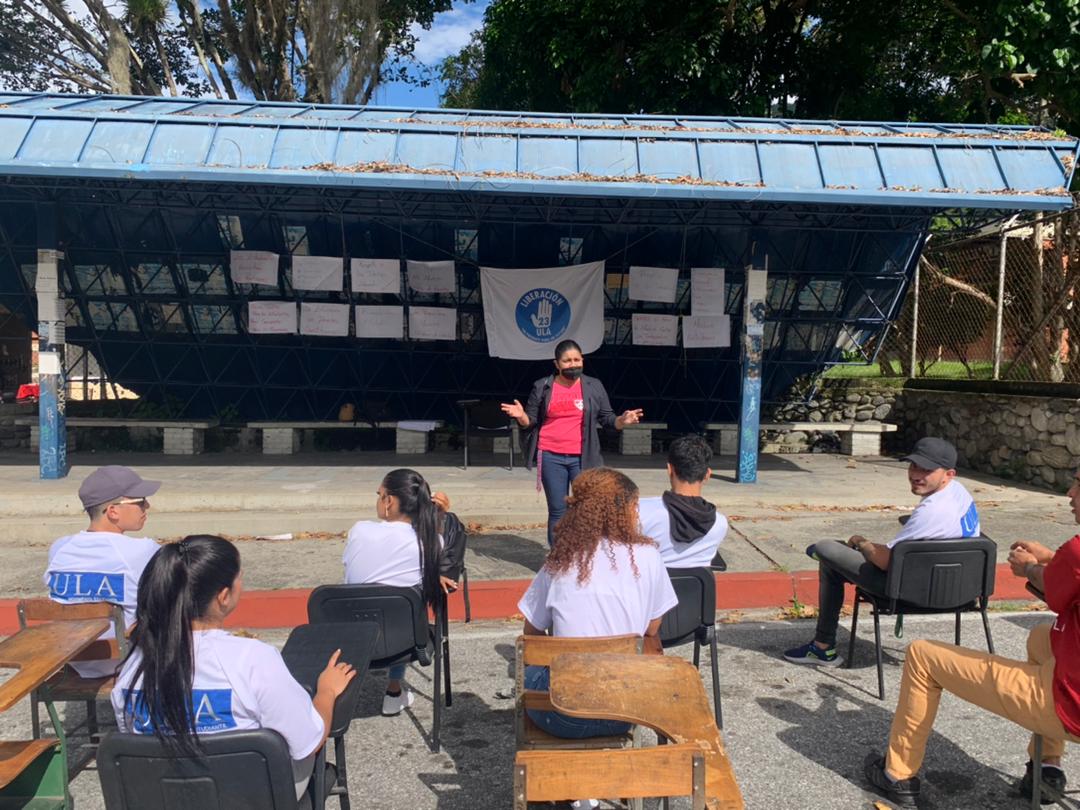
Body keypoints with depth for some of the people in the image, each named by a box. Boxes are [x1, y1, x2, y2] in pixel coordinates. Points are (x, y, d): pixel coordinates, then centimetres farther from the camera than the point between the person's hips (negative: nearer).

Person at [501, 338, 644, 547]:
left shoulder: (594, 386, 5)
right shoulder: (542, 387, 3)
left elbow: (607, 418, 8)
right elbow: (531, 421, 8)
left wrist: (622, 421, -13)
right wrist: (521, 416, -14)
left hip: (583, 459, 0)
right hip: (551, 458, 0)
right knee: (557, 512, 6)